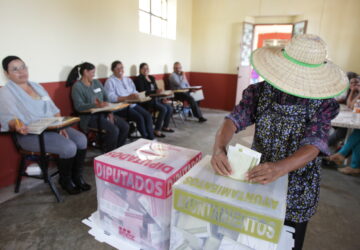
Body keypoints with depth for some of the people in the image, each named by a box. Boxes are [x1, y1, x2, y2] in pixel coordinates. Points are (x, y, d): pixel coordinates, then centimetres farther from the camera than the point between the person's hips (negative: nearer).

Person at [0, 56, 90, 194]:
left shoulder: (37, 86, 16)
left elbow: (53, 109, 13)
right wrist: (16, 125, -35)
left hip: (53, 128, 6)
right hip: (30, 134, -6)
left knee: (81, 139, -17)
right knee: (69, 148, -27)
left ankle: (77, 176, 1)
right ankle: (65, 181, 0)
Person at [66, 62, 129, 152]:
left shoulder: (97, 82, 15)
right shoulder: (77, 87, -5)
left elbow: (106, 98, 13)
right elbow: (79, 106, -17)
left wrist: (110, 112, -4)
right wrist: (96, 105, -30)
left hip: (103, 113, 7)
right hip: (89, 117, -7)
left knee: (125, 127, -10)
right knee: (114, 130, -26)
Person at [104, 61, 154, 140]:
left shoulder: (128, 80, 21)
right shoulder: (110, 81, -2)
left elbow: (135, 91, 15)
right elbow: (111, 98, -16)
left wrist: (135, 95, -11)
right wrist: (127, 97, -22)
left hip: (132, 104, 7)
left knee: (148, 115, -16)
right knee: (139, 117, -26)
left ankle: (151, 138, -14)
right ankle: (145, 139, -13)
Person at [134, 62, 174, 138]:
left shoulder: (152, 78, 20)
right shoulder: (139, 79, -3)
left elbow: (156, 88, 20)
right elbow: (142, 92, -16)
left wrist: (159, 91, -4)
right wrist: (155, 91, -25)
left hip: (155, 99, 7)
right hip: (146, 100, -7)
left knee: (170, 108, -12)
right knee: (163, 109, -26)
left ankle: (165, 126, 4)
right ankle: (157, 131, -21)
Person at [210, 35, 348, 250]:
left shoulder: (323, 103, -14)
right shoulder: (259, 91, -10)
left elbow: (313, 146, -27)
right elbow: (234, 120, -22)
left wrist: (280, 168, -46)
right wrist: (219, 148, -43)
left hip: (296, 191, 0)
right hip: (255, 178, 1)